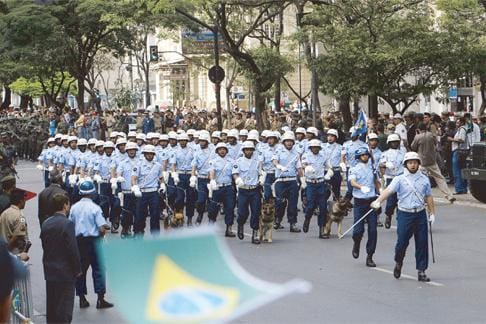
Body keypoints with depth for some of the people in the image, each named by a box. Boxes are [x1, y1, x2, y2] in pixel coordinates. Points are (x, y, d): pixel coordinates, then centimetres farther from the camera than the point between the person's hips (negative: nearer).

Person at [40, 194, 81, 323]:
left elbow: (44, 246, 10)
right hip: (65, 273, -7)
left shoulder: (45, 224, 5)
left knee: (51, 308, 13)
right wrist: (77, 269, -6)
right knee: (65, 309, -2)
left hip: (49, 272, 7)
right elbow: (73, 249, -17)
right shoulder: (67, 224, -16)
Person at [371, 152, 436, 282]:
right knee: (402, 242, -3)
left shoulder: (424, 179, 9)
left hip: (420, 214, 3)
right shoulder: (399, 179, -2)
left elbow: (429, 197, 16)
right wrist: (378, 201, -33)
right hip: (404, 214, -3)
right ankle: (398, 263, 27)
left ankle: (421, 271, 10)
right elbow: (389, 190, -17)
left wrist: (432, 213, 12)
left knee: (422, 243, 1)